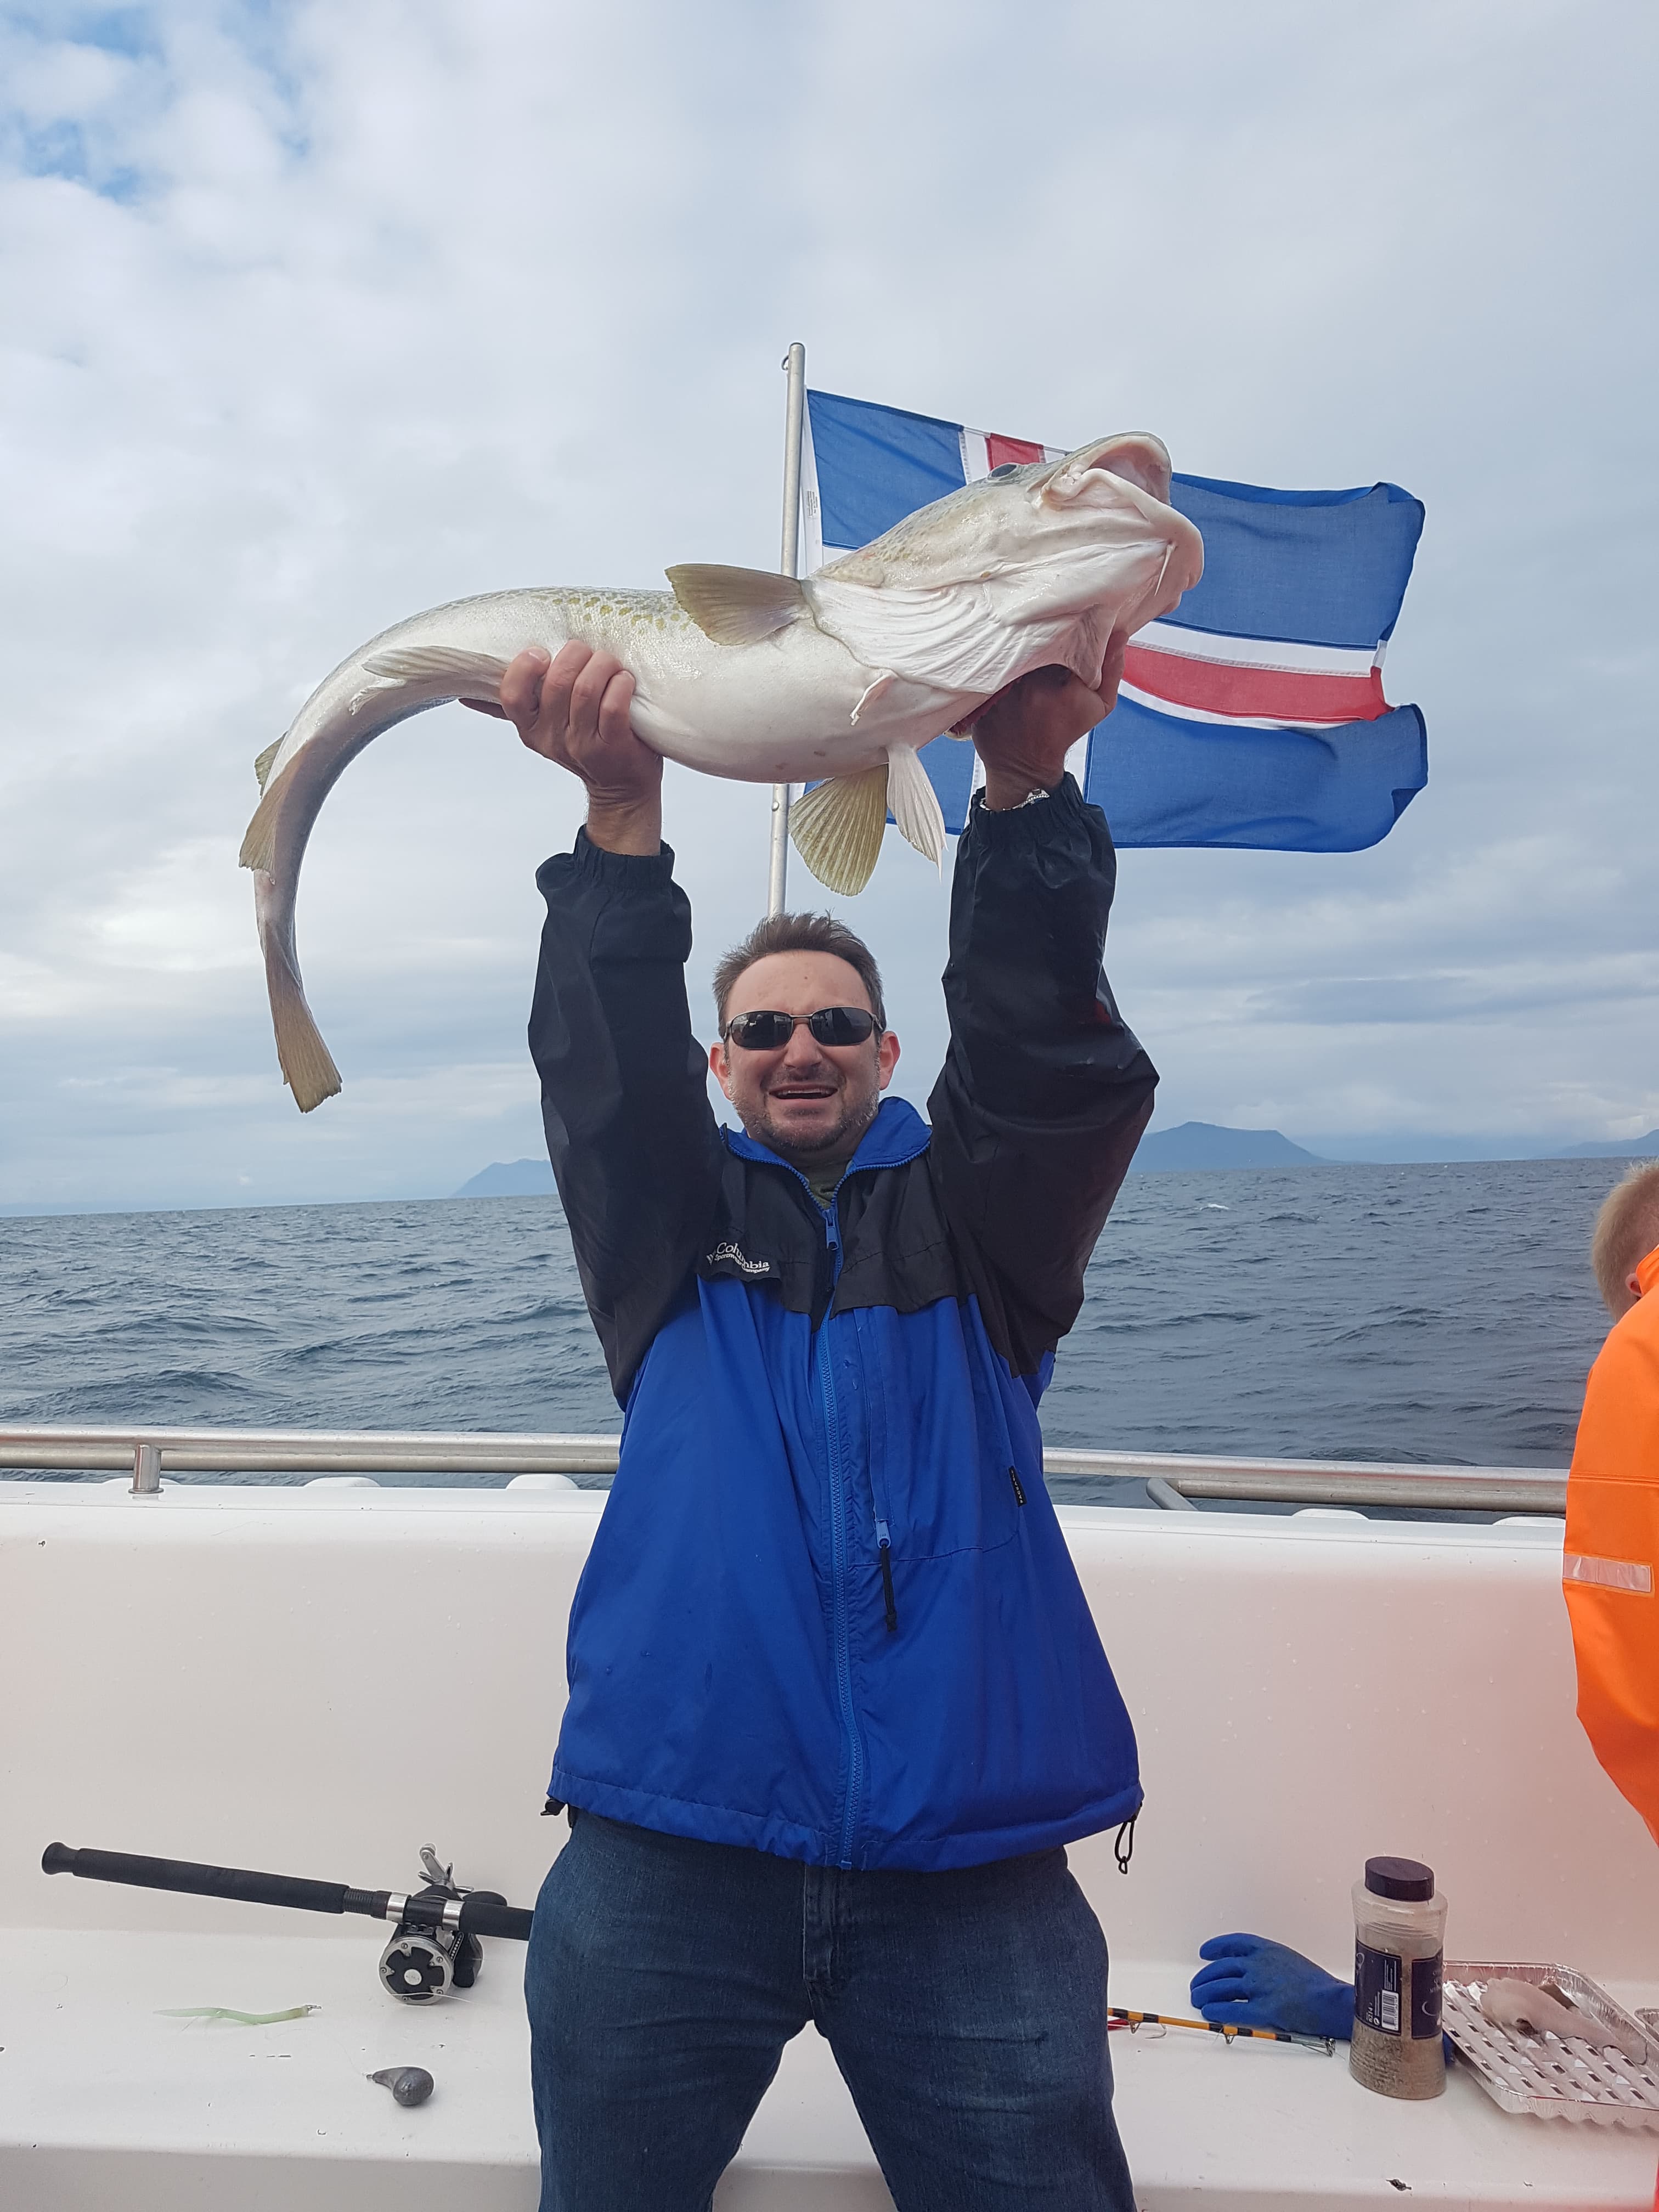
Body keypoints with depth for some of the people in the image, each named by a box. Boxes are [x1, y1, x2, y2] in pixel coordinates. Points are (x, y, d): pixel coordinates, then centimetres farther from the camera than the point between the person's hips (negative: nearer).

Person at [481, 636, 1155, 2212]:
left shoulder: (975, 1225, 8)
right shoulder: (675, 1230, 9)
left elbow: (1048, 1054, -10)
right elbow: (604, 1071, -9)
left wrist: (1022, 789, -24)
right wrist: (621, 814, -24)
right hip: (671, 1861, 1)